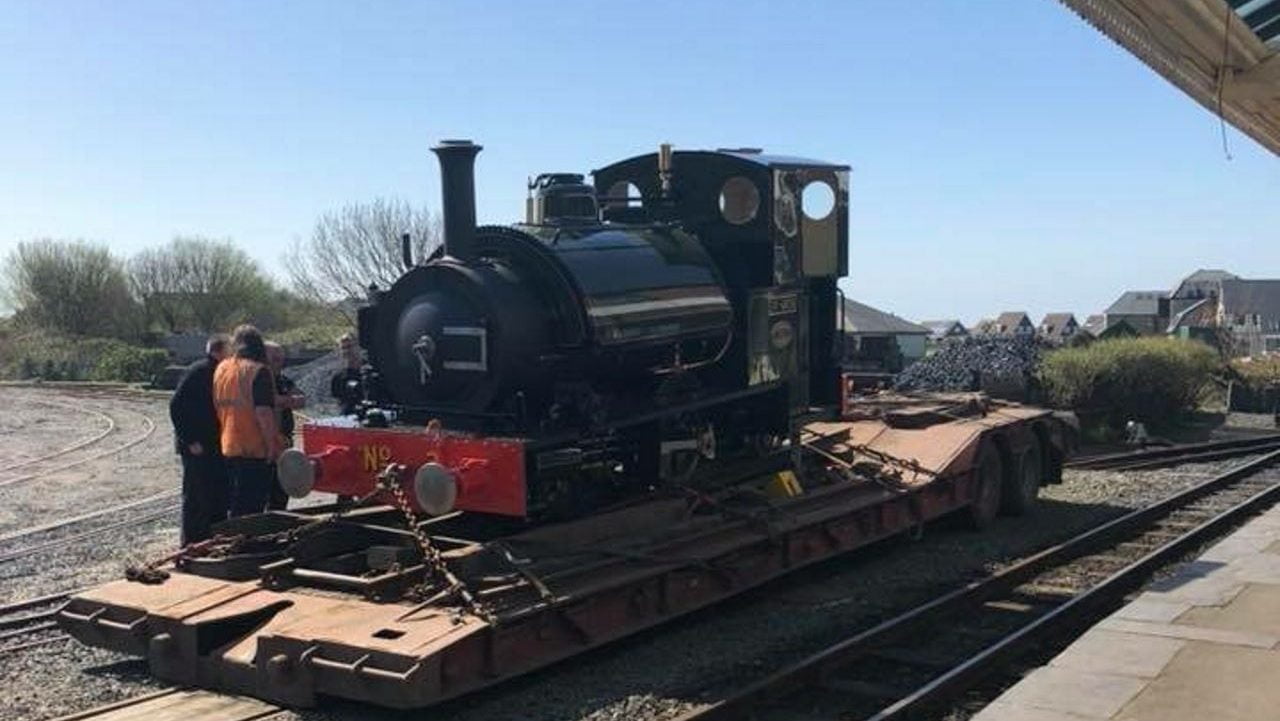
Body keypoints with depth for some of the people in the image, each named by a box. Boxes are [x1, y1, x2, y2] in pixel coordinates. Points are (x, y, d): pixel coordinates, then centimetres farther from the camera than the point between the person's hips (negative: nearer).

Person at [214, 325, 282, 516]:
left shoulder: (221, 368, 9)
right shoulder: (259, 371, -14)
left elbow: (217, 406, 17)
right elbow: (263, 411, -21)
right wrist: (271, 443, -16)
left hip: (229, 446, 7)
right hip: (255, 448, -7)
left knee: (237, 503, 16)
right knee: (253, 505, -3)